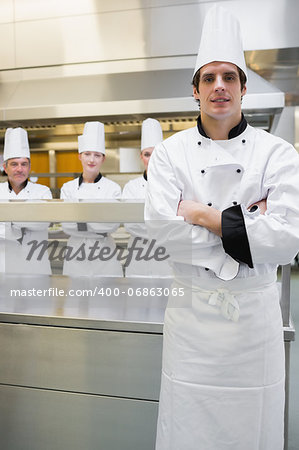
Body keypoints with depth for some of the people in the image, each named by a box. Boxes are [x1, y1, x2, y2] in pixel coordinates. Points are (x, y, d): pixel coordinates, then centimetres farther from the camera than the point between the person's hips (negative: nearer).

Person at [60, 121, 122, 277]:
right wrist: (99, 226, -15)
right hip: (76, 254, 1)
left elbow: (113, 224, -9)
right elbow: (66, 225, -6)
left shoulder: (113, 188, 0)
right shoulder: (68, 188, 3)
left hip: (104, 253, -1)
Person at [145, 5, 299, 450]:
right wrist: (245, 221, -14)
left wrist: (203, 214, -15)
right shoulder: (169, 153, -2)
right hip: (191, 312, 1)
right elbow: (163, 236, -13)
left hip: (255, 312, 0)